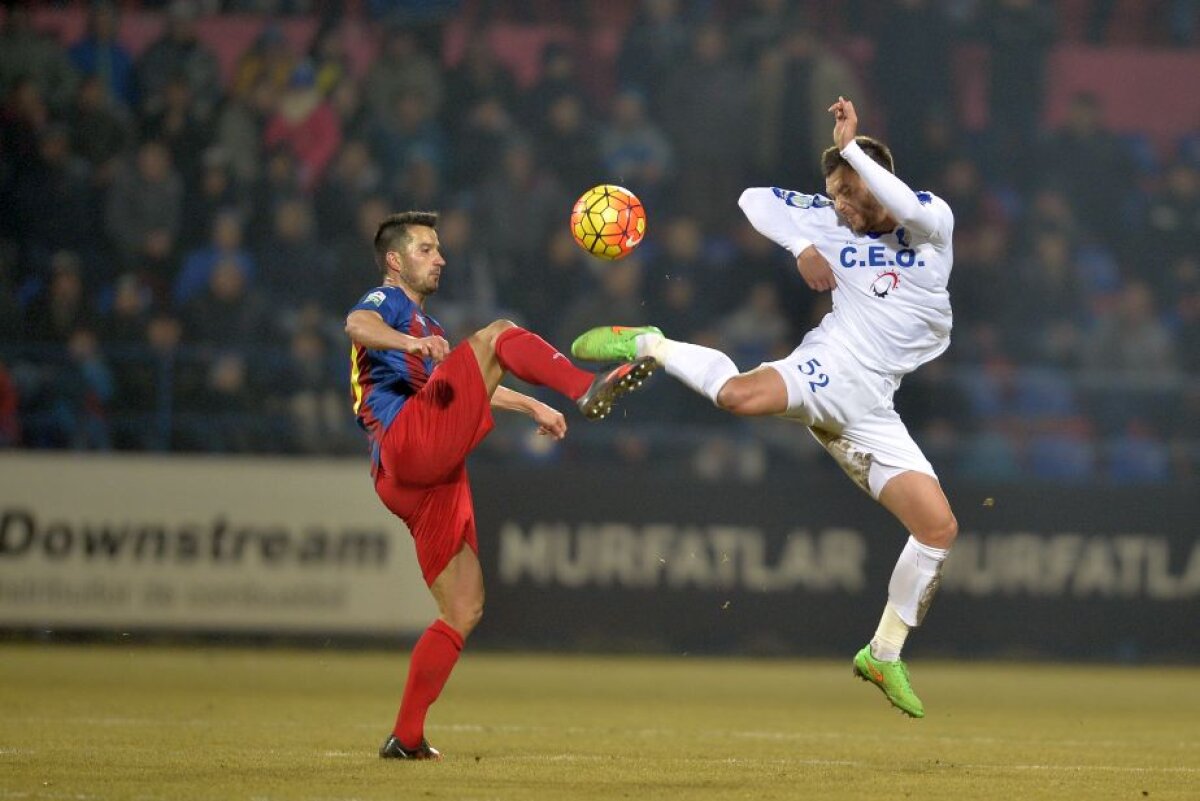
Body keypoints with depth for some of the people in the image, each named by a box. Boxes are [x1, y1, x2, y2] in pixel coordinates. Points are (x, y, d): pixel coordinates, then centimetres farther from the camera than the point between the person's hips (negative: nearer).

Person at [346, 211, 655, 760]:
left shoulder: (421, 324, 36)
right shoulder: (387, 302, 8)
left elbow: (470, 384, 52)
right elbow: (358, 324, -18)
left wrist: (531, 405, 46)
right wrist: (410, 342, -38)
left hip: (430, 479, 9)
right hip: (409, 442, -9)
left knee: (463, 610, 7)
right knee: (499, 336, -17)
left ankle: (406, 737, 9)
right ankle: (588, 390, -42)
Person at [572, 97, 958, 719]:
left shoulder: (933, 221, 5)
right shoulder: (831, 222, 11)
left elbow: (911, 210, -20)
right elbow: (755, 199, 19)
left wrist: (851, 146, -19)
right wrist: (802, 248, 3)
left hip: (870, 409, 2)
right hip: (830, 366, -2)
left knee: (938, 526, -8)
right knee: (740, 394, -37)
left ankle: (884, 654, 10)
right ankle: (650, 346, -7)